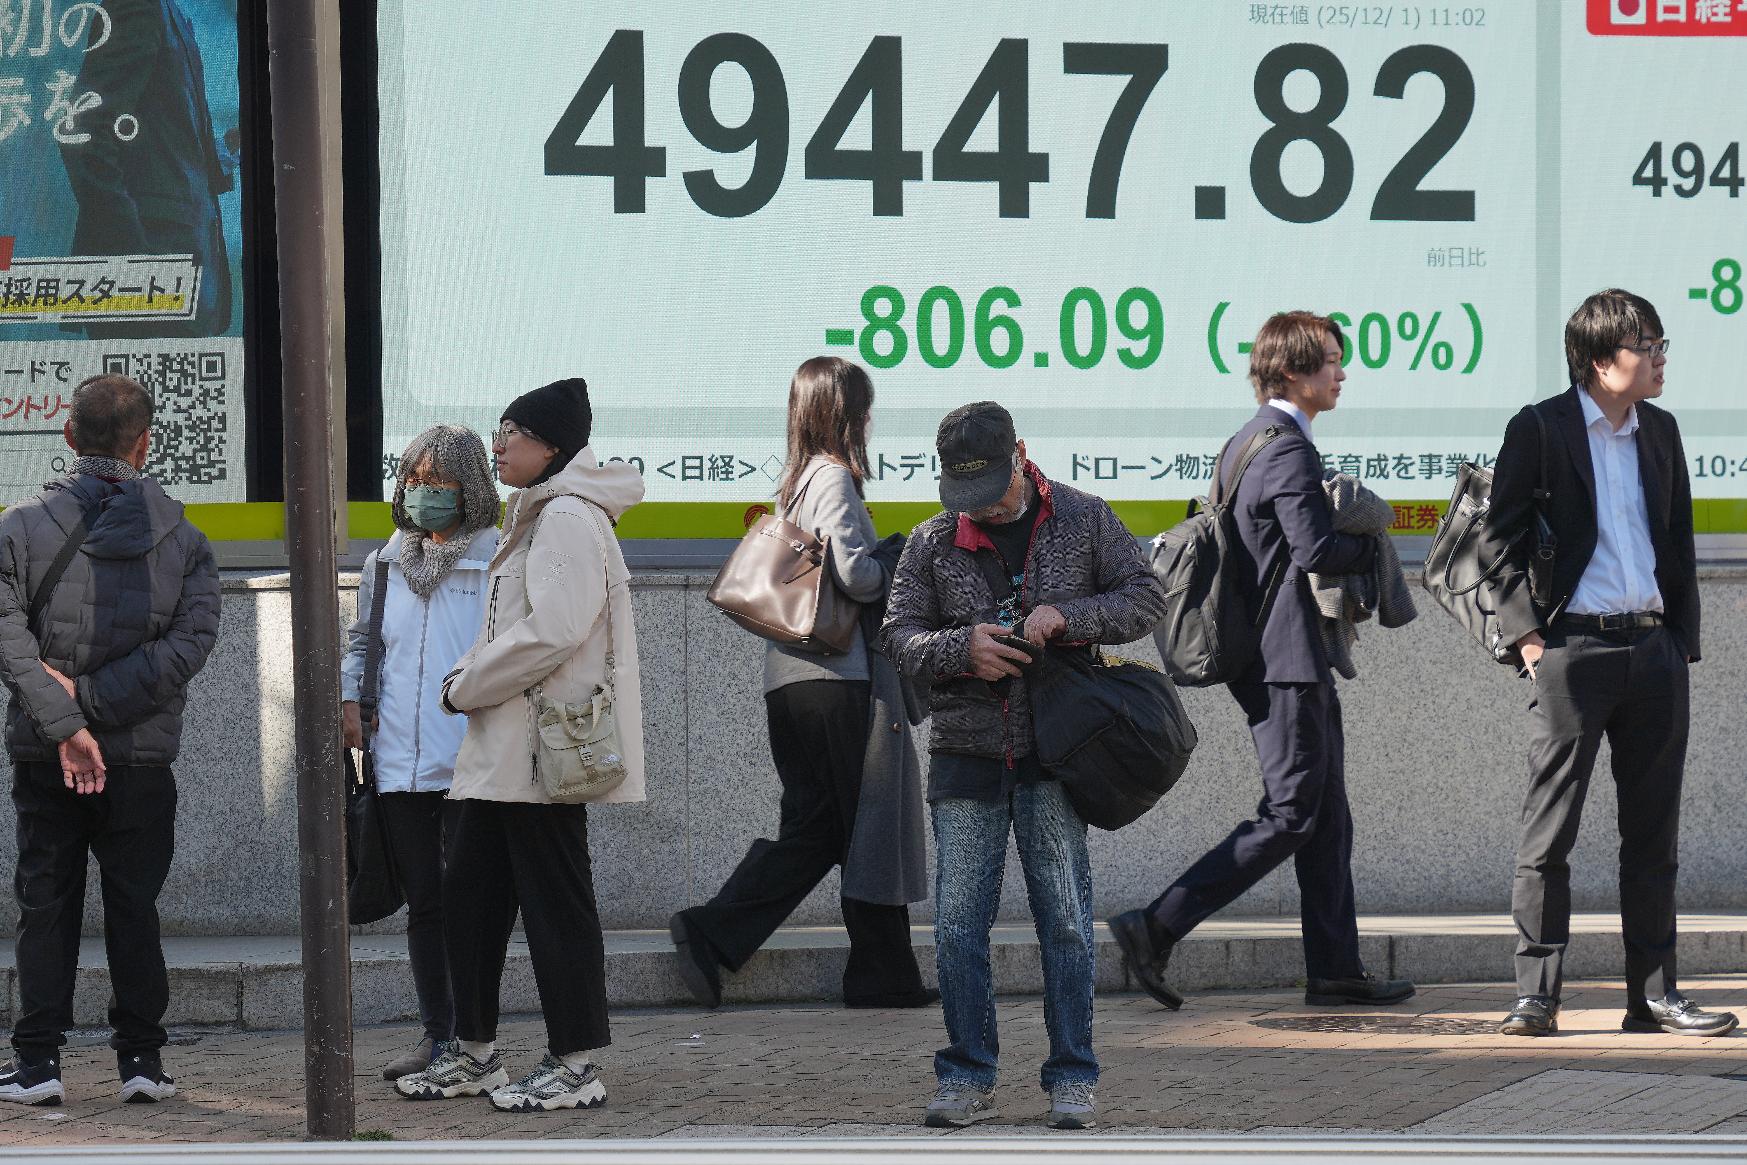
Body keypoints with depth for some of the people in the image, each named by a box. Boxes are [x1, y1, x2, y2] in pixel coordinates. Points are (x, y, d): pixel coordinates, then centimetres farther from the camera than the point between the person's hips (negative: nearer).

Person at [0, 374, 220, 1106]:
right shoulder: (182, 538, 0)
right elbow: (193, 640, -11)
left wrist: (65, 722, -19)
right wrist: (92, 698, -14)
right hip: (144, 757, 0)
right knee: (134, 907, 9)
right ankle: (141, 1058, 8)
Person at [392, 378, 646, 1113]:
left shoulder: (568, 519, -14)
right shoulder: (535, 517, 19)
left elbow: (552, 631, -23)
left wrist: (467, 687, -12)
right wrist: (469, 680, 7)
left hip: (546, 748, -11)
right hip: (503, 748, 11)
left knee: (554, 900, -5)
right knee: (469, 891, 14)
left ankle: (575, 1067, 0)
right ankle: (473, 1054, 22)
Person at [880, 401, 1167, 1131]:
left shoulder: (1083, 521, 5)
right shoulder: (933, 542, 7)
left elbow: (1146, 598, 3)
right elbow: (898, 634, 5)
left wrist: (1067, 617, -13)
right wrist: (963, 647, -16)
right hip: (965, 752, 2)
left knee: (1064, 918, -2)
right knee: (959, 921, 0)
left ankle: (1072, 1080, 5)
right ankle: (968, 1079, 9)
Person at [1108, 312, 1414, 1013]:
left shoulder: (1245, 443, 16)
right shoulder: (1287, 448, -16)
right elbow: (1317, 549, -26)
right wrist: (1371, 547, -7)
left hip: (1284, 661, 11)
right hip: (1288, 663, -11)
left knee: (1327, 820, 12)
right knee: (1289, 817, -9)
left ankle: (1336, 969, 14)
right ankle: (1156, 930, -11)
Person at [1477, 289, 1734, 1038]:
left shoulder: (1660, 432, 13)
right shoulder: (1539, 430, -3)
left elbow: (1679, 542, 18)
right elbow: (1500, 541, -3)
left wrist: (1682, 641, 11)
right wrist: (1526, 634, -10)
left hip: (1652, 647, 5)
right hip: (1572, 647, -5)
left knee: (1652, 833, 7)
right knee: (1549, 828, -4)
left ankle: (1654, 992, 12)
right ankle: (1536, 995, 0)